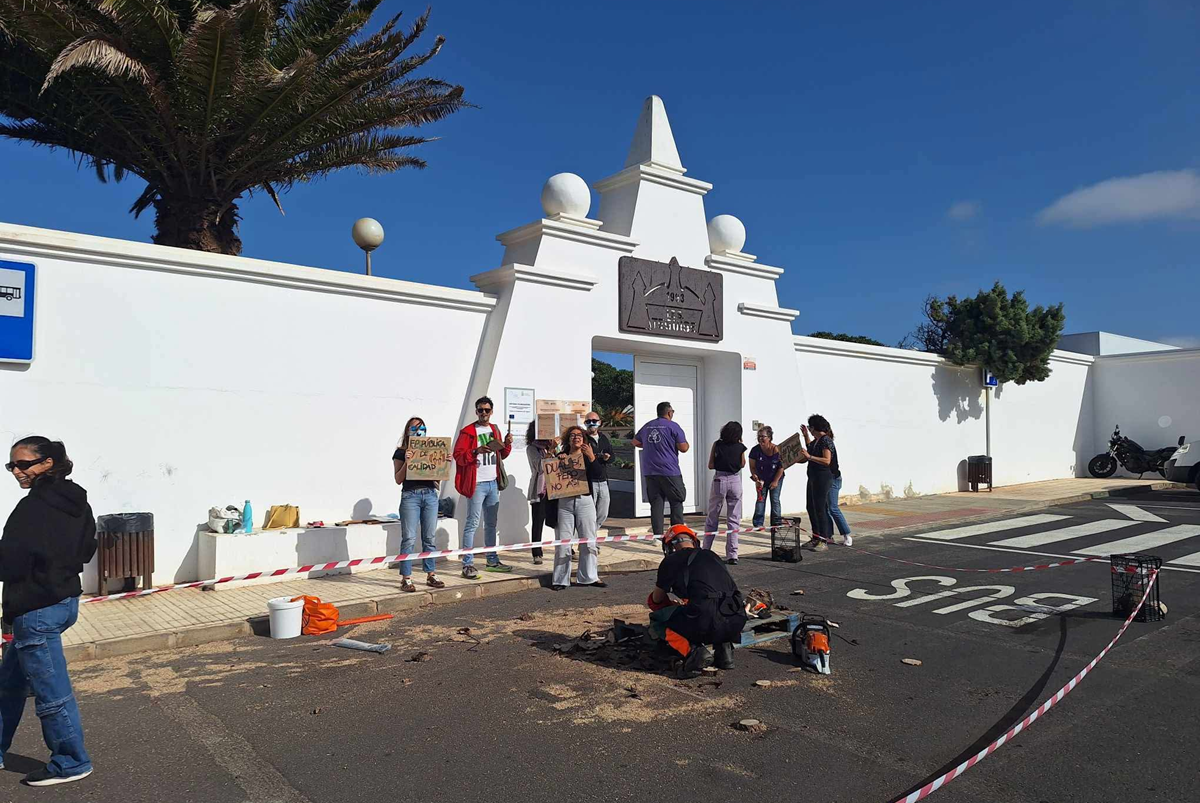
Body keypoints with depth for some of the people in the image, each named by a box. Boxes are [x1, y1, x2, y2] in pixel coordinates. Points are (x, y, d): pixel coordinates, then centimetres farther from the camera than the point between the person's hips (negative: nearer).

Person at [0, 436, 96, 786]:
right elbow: (86, 550, 14)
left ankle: (71, 763, 17)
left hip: (36, 610, -9)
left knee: (51, 691, 4)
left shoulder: (33, 507, -21)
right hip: (66, 600, 9)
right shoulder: (77, 502, 4)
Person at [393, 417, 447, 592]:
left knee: (430, 537, 7)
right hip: (410, 495, -4)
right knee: (409, 538, -4)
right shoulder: (401, 452, 3)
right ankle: (406, 578, 0)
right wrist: (407, 462, -15)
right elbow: (398, 479, -2)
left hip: (430, 494, 4)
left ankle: (431, 575, 15)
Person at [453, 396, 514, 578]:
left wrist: (507, 444, 1)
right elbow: (458, 455, -12)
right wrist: (476, 451, -27)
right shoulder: (467, 432, -6)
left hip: (493, 483, 7)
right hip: (477, 483, -7)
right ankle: (468, 565, -4)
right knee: (472, 523, -7)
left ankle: (492, 561, 24)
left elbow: (501, 455, 21)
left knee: (491, 523, 15)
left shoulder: (495, 430, 14)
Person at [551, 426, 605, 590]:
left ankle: (588, 577, 14)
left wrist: (592, 457, -16)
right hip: (565, 502, -1)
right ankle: (560, 579, 7)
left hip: (585, 501, 1)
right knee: (563, 541, -1)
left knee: (588, 540, 4)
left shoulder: (588, 457, 9)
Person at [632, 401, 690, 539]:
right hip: (669, 472, -5)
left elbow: (635, 442, 25)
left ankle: (658, 535, 3)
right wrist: (687, 445, 15)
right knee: (676, 502, 5)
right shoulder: (673, 426, -4)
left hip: (649, 472, 5)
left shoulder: (647, 426, 13)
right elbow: (683, 448, -6)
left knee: (656, 503, 5)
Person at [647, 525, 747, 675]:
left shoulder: (671, 560, 12)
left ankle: (693, 651, -3)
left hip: (706, 623, -5)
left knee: (656, 620, 19)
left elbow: (657, 600, 26)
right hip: (737, 623, 5)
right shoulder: (711, 555, 26)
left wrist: (674, 605, 50)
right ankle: (723, 647, 14)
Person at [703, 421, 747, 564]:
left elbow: (710, 465, -2)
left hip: (719, 480, 0)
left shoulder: (717, 444, -2)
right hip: (735, 481, 0)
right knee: (734, 520, 5)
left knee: (712, 518, 12)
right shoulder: (740, 447, -1)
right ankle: (732, 555, 1)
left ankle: (705, 551, 16)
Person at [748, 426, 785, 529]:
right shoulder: (755, 450, -14)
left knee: (775, 499, -3)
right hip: (761, 479, 2)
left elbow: (781, 467, -12)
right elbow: (752, 467, -4)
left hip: (776, 478, -2)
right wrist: (756, 478, -17)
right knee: (760, 499, 0)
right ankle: (758, 523, 2)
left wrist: (775, 481, -13)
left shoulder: (776, 450, -19)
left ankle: (777, 523, 5)